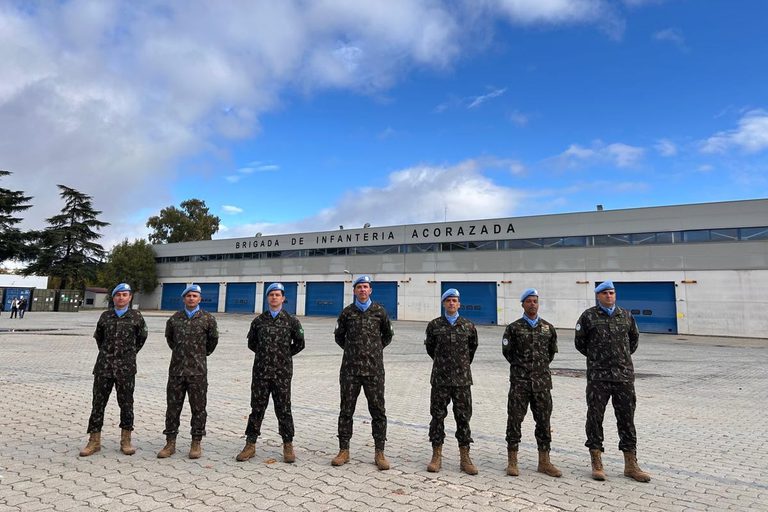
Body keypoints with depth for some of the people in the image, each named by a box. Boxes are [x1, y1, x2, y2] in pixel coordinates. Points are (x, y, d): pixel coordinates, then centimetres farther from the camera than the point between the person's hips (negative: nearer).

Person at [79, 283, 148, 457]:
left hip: (126, 368, -2)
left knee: (126, 403, 5)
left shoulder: (136, 317, -1)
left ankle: (126, 441, 16)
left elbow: (142, 338, 13)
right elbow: (98, 337, 22)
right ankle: (94, 441, 15)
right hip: (103, 366, 2)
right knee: (98, 402, 5)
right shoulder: (105, 316, 6)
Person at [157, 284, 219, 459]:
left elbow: (213, 339, 11)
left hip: (198, 371, -2)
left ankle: (196, 443, 14)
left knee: (198, 408, 4)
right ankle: (170, 443, 19)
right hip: (176, 369, 3)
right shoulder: (174, 319, 6)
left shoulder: (207, 318, -2)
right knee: (173, 407, 8)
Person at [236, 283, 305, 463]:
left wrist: (285, 354, 7)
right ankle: (250, 445, 19)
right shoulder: (259, 320, 7)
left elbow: (299, 343, 8)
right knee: (257, 408, 8)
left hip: (282, 372, -2)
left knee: (283, 409, 5)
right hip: (260, 372, 2)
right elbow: (251, 342, 18)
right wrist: (265, 354, 11)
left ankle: (288, 445, 16)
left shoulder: (291, 320, 1)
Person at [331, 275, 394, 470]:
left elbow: (387, 335, 17)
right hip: (350, 368, 1)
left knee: (378, 410, 3)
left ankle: (379, 453, 13)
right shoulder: (347, 312, 4)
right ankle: (344, 450, 19)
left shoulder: (379, 311, 3)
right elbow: (339, 336, 18)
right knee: (346, 410, 7)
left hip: (374, 369, -1)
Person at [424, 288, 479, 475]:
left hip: (462, 379, 1)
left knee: (463, 417, 5)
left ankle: (465, 457, 16)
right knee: (438, 416, 5)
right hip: (440, 379, 0)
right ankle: (436, 456, 16)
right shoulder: (434, 325, 0)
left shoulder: (468, 326, 3)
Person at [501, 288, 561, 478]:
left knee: (544, 421, 9)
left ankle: (544, 462, 21)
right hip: (519, 382, -3)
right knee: (514, 420, 1)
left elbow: (552, 351, 19)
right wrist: (521, 366, 9)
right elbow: (507, 351, 6)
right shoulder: (514, 328, -2)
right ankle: (512, 461, 12)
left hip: (542, 381, 3)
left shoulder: (548, 328, 7)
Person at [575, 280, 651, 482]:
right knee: (595, 418, 3)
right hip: (598, 376, -3)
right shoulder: (589, 316, -3)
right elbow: (580, 342, 7)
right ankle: (596, 464, 14)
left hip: (624, 375, 3)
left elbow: (634, 338, 23)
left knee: (627, 419, 8)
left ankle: (631, 465, 18)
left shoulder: (626, 315, 7)